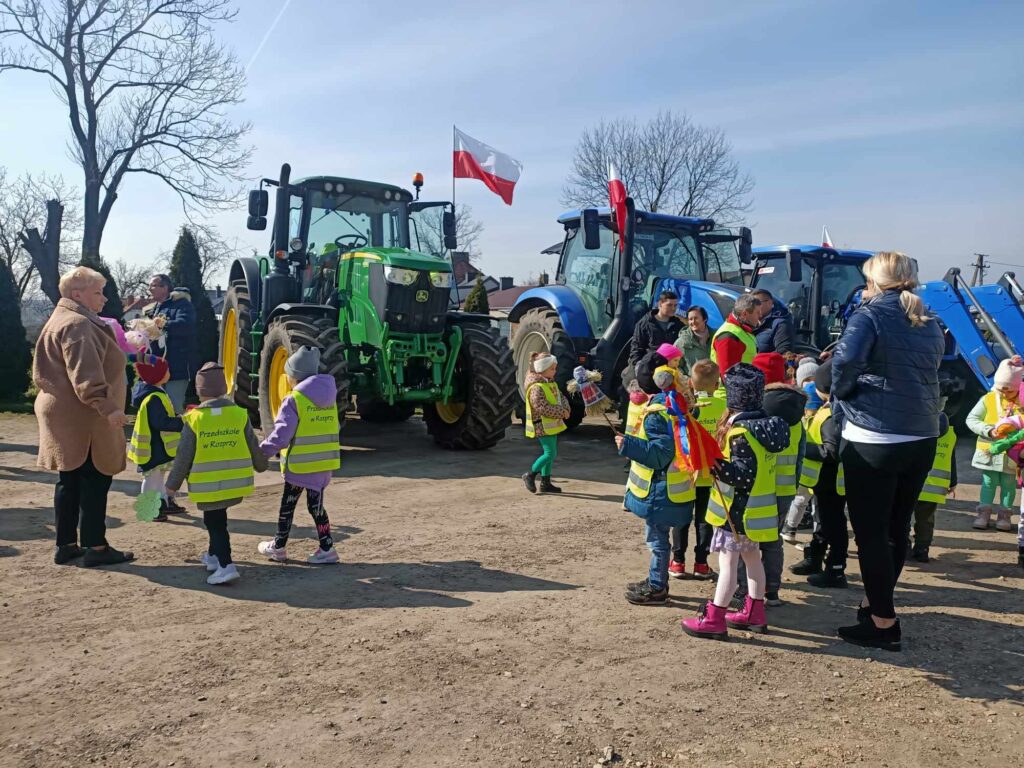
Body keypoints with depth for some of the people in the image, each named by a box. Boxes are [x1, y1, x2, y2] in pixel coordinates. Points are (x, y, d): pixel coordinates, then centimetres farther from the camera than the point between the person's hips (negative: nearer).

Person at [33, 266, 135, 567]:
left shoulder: (63, 320, 20)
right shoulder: (77, 324, -15)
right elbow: (85, 374, -25)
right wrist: (108, 407, -28)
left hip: (66, 415, 11)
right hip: (82, 417, -11)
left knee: (70, 481, 13)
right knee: (95, 480, -4)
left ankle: (66, 545, 20)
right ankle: (96, 547, 1)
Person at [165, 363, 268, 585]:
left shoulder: (194, 419, -11)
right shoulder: (240, 414, -2)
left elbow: (184, 457, -7)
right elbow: (254, 447, 7)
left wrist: (173, 484, 7)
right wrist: (261, 465, 27)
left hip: (208, 484, -4)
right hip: (236, 481, 4)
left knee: (214, 522, 3)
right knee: (218, 517, 24)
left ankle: (225, 565, -9)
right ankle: (214, 554, 38)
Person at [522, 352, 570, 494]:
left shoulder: (551, 383, 11)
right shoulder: (536, 387, -20)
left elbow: (561, 397, 13)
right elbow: (543, 408, -27)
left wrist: (565, 409, -7)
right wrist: (561, 412, -21)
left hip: (552, 424, 10)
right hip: (543, 426, -10)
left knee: (550, 454, 13)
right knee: (550, 453, -9)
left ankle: (545, 483, 21)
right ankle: (530, 475, 6)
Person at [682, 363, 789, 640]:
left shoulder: (740, 432, -21)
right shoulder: (766, 424, 5)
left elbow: (745, 474, -26)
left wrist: (716, 465, -35)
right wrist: (720, 464, 13)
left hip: (739, 509, -9)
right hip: (758, 507, 9)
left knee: (728, 562, -4)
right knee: (752, 557, 19)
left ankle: (714, 619, 3)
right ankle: (754, 613, 30)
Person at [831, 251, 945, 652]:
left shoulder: (871, 314, -9)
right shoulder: (929, 323, 12)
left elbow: (846, 358, -25)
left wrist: (840, 392, -8)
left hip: (874, 439, -7)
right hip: (922, 438, 7)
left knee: (871, 531, 3)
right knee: (897, 526, 18)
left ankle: (884, 624, 8)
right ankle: (876, 601, 34)